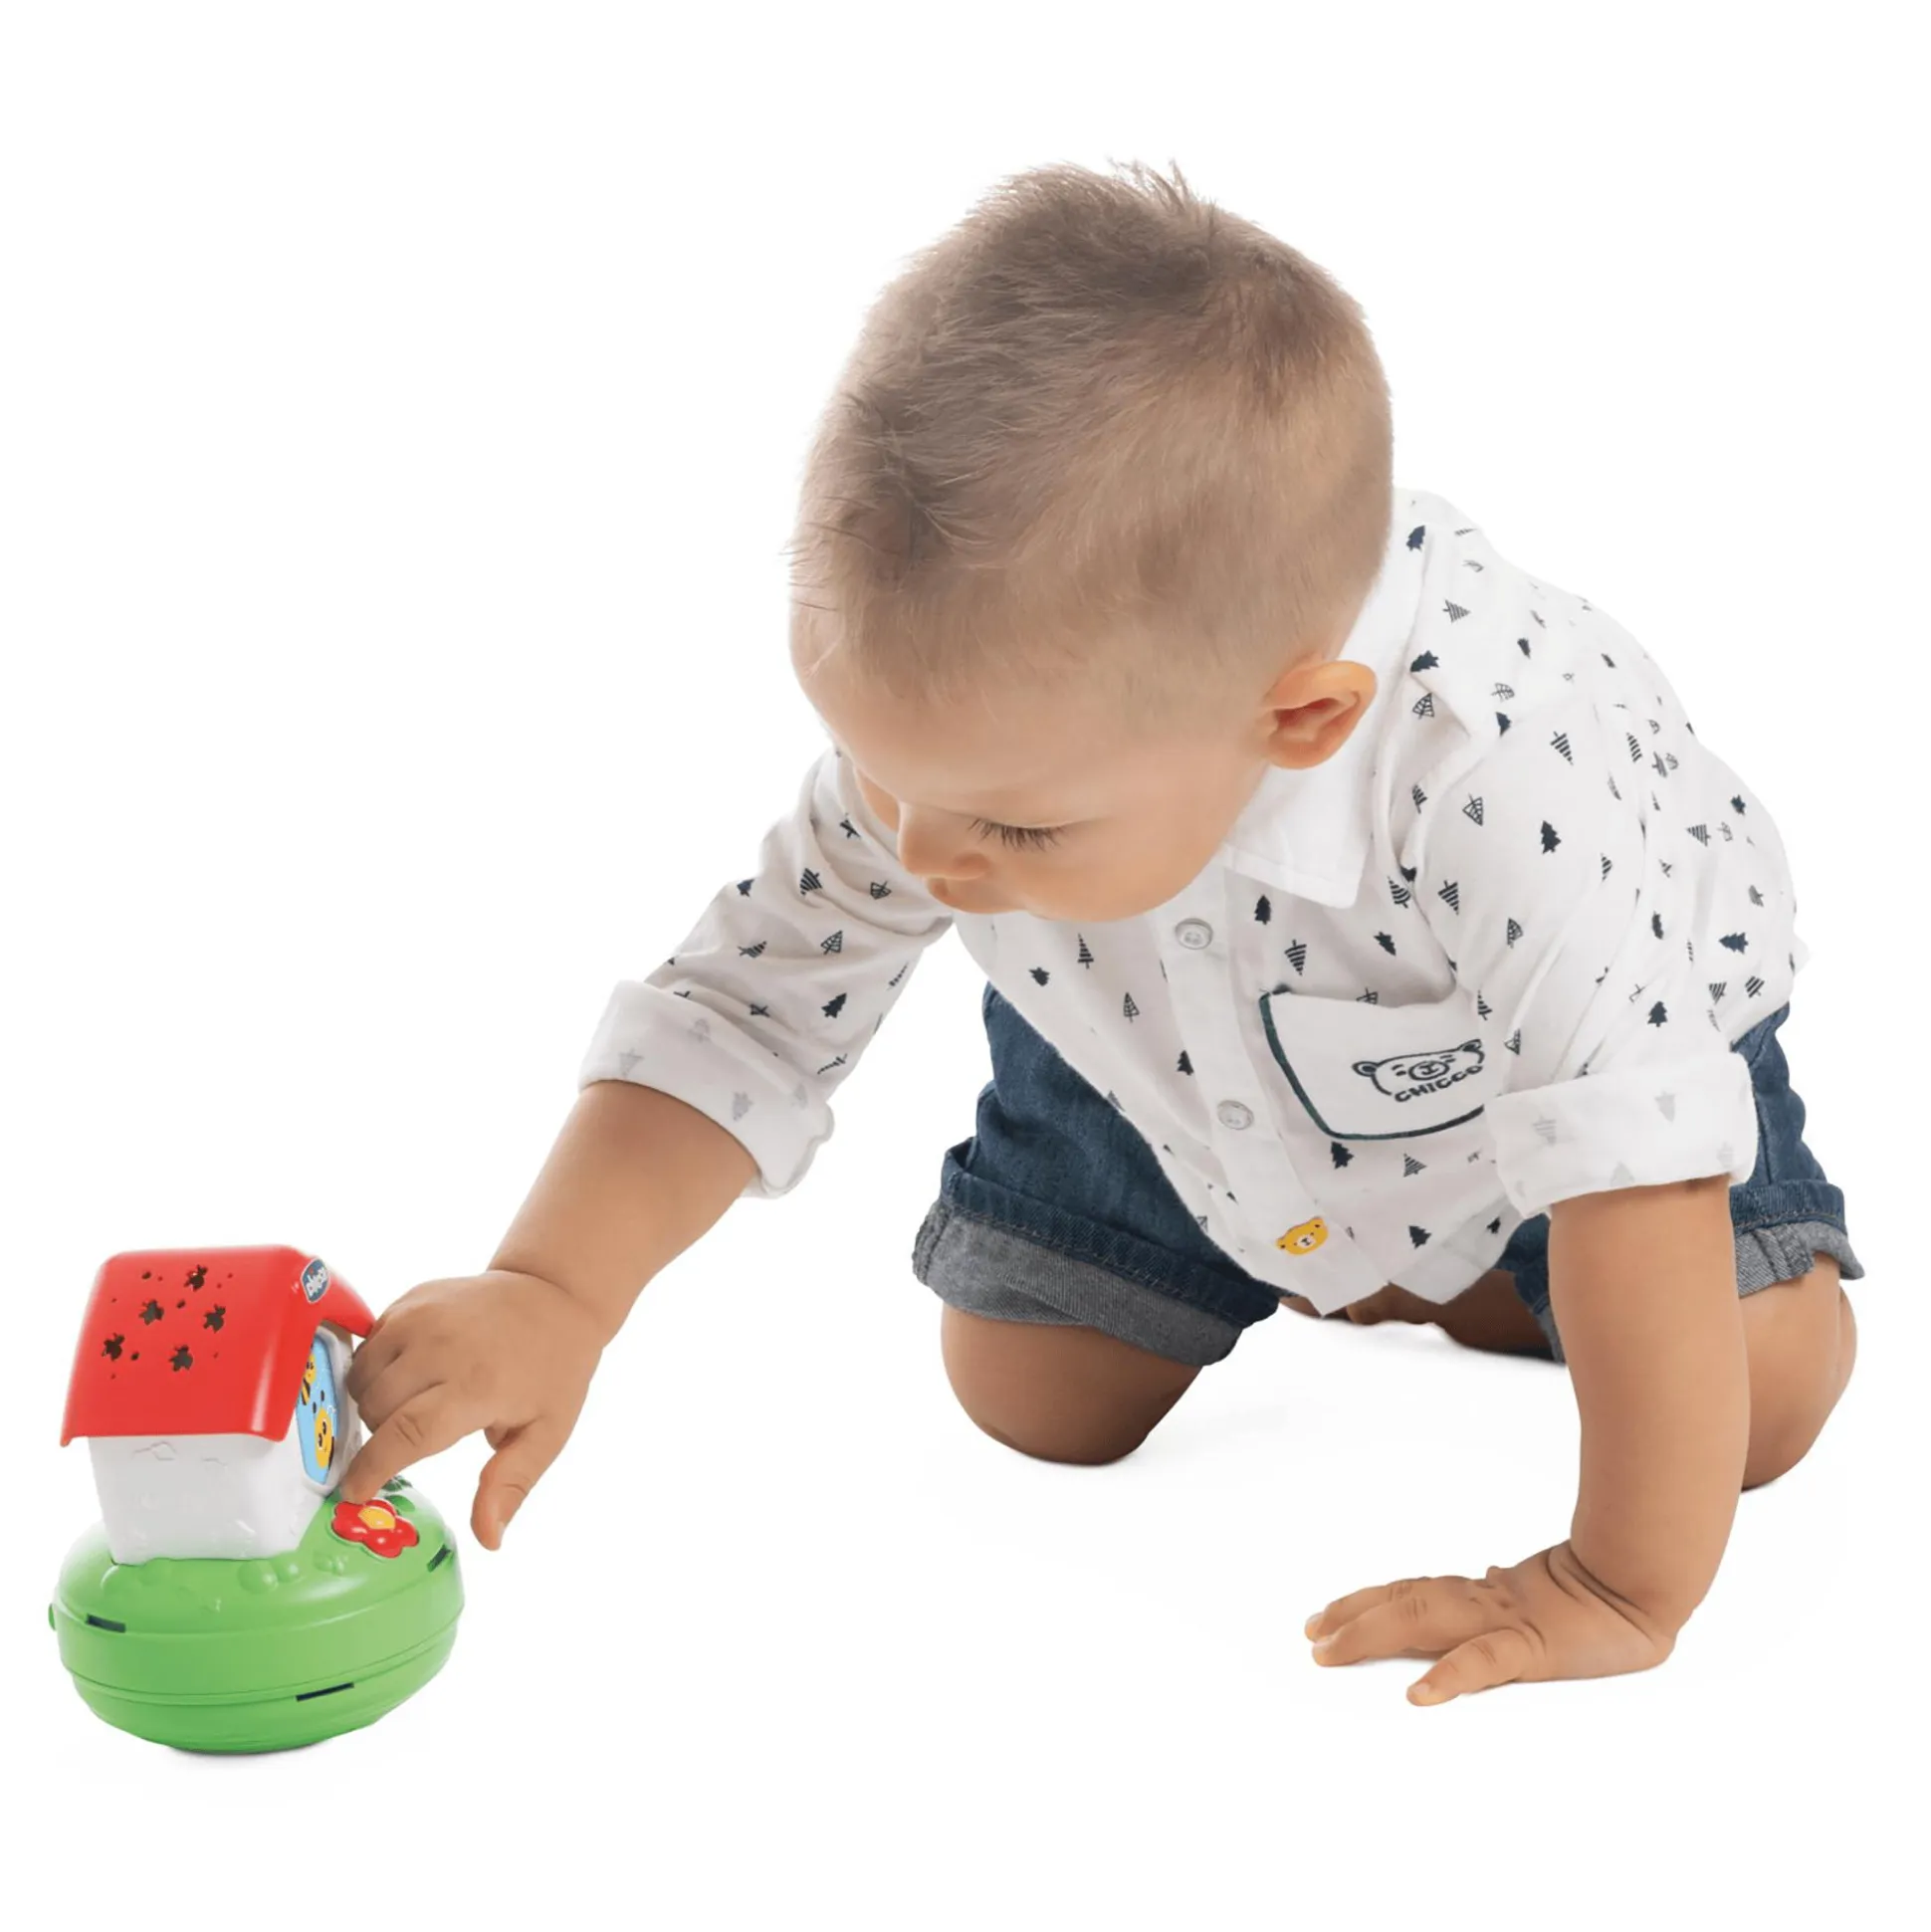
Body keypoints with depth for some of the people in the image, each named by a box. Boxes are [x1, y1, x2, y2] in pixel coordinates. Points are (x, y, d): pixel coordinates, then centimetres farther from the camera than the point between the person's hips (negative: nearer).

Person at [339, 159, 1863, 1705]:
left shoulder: (1499, 779, -49)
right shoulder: (963, 727, -35)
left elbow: (1643, 1184, -44)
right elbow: (745, 1012, -25)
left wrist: (1622, 1592, -42)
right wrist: (551, 1294, -38)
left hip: (1529, 1039, -2)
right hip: (1181, 1069, 3)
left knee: (1759, 1395, -15)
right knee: (1031, 1400, 1)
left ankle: (1420, 1268, 15)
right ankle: (1265, 1251, 29)